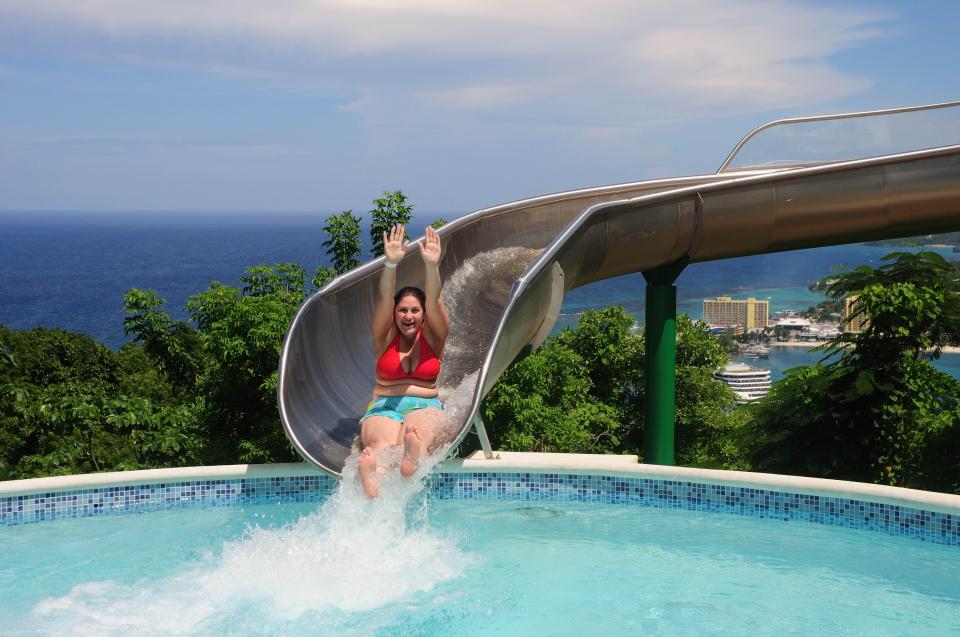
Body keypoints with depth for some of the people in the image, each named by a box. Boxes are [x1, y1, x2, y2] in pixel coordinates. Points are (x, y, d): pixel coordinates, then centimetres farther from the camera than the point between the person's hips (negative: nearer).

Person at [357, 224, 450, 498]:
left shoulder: (433, 337, 13)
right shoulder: (384, 337, 13)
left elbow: (433, 302, -5)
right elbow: (384, 299, -4)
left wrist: (432, 266, -23)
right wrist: (391, 263, -22)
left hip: (426, 406, 0)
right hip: (383, 408, 0)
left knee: (416, 433, -40)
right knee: (383, 443, -38)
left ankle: (411, 458, -76)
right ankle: (370, 470, -73)